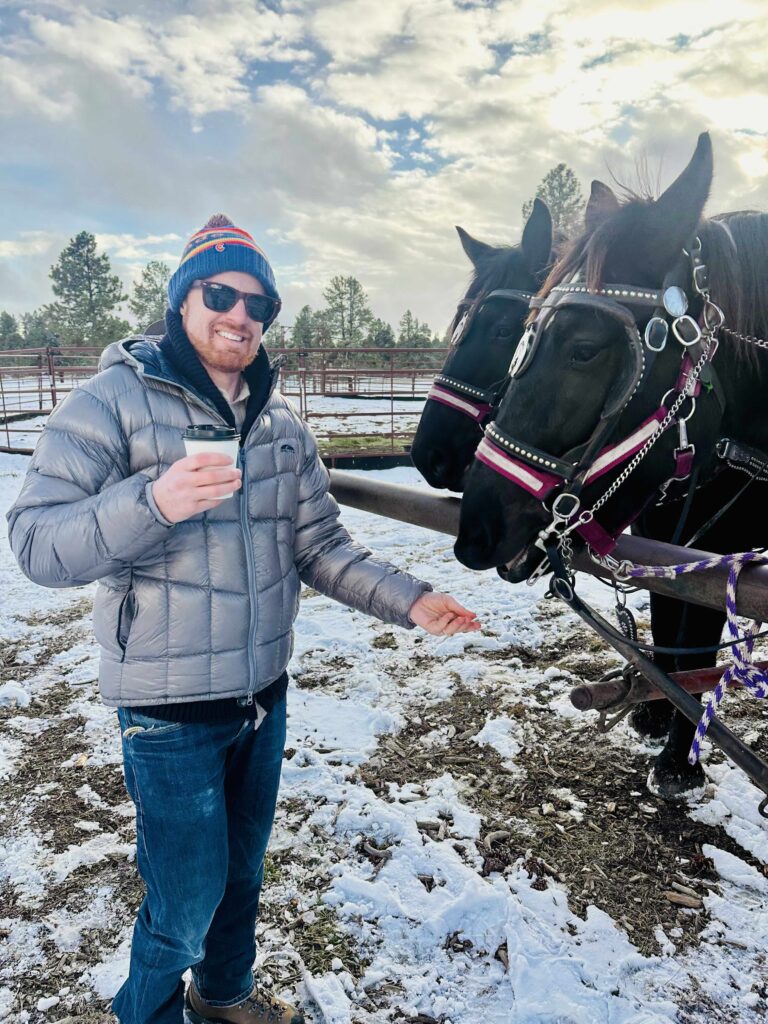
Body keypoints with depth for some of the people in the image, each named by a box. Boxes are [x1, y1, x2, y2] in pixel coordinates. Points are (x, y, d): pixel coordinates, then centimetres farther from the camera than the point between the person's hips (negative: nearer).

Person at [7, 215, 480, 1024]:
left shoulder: (281, 421, 4)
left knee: (244, 872, 25)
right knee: (187, 901, 10)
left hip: (264, 696, 6)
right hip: (170, 710, -5)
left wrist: (408, 601, -7)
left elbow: (319, 545, 5)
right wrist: (154, 502, -35)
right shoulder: (114, 400, -12)